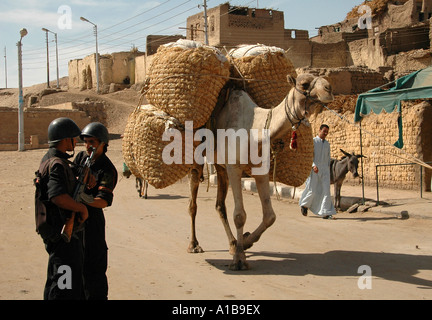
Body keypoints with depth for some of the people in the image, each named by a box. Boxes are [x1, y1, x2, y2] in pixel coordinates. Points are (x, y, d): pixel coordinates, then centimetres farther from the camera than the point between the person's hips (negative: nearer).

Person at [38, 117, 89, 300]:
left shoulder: (49, 159, 13)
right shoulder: (57, 164, -21)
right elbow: (57, 196, -36)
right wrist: (82, 208, -23)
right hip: (62, 232, -11)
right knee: (65, 288, -6)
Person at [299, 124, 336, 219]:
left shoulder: (327, 144, 15)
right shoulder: (313, 141, -1)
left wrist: (328, 170, 17)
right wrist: (313, 165, -24)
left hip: (324, 169, 4)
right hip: (314, 170, -4)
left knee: (326, 190, -8)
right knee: (312, 191, -2)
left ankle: (326, 213, -10)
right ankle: (304, 204, 26)